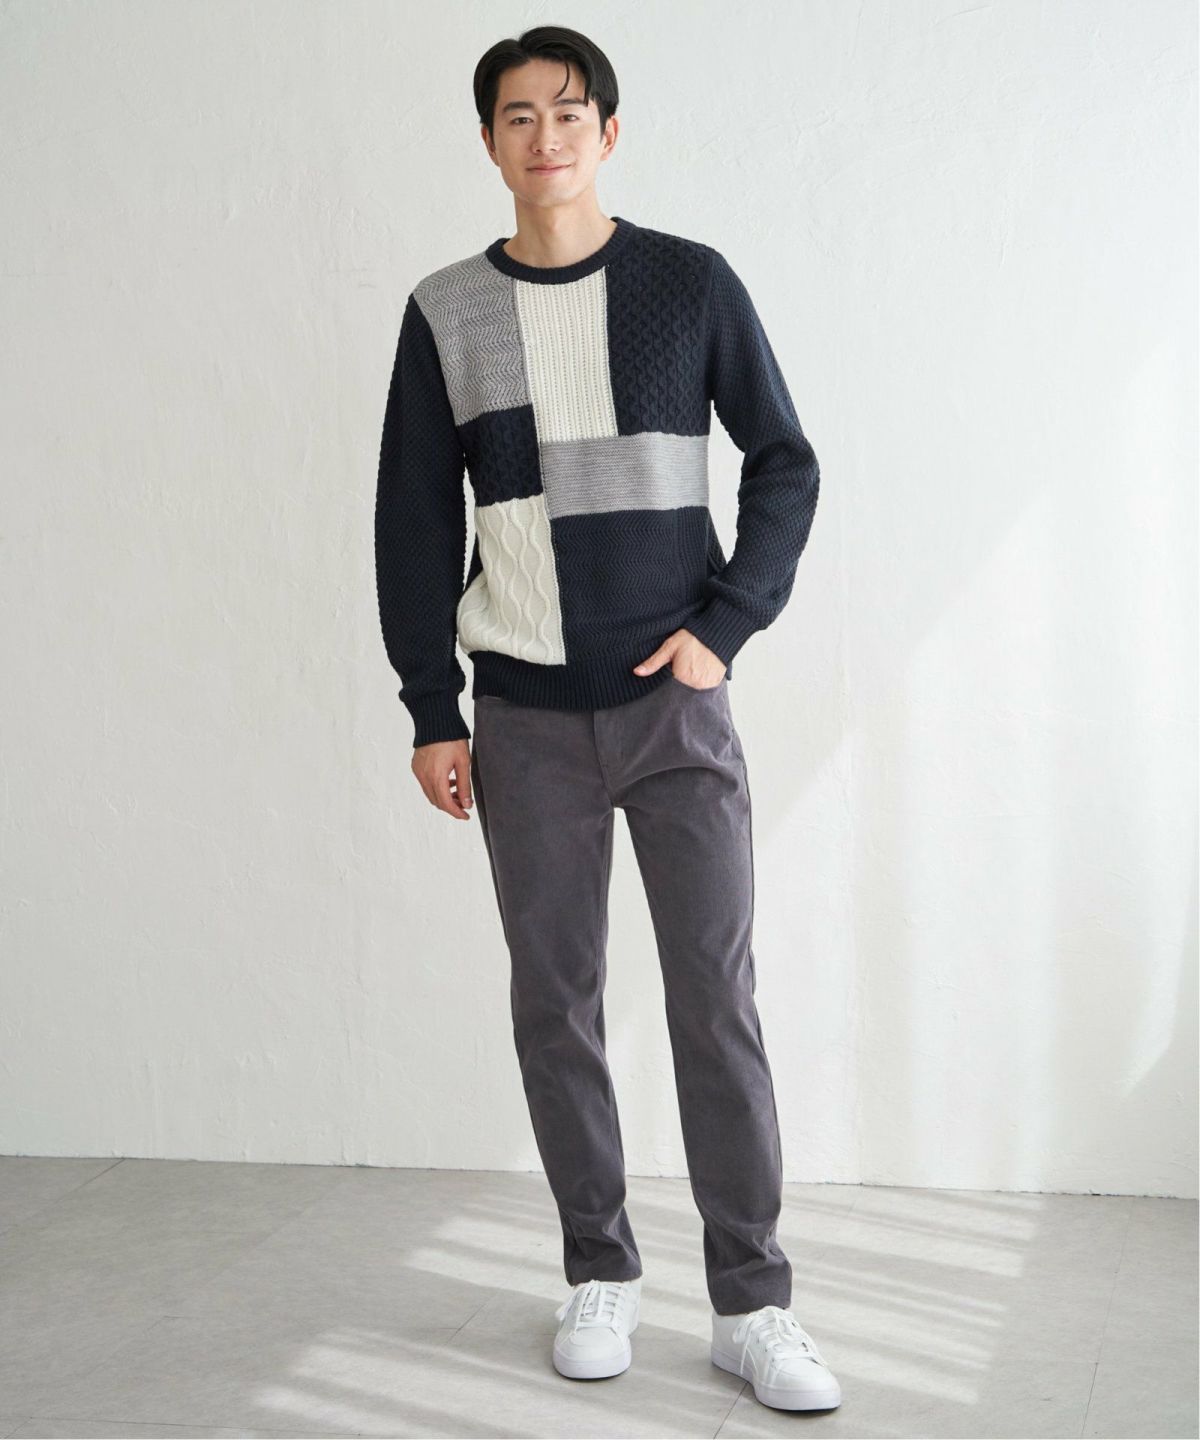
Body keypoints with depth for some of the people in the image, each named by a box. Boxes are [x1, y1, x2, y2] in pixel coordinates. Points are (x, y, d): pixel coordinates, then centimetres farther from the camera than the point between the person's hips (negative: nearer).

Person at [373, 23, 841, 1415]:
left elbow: (785, 463, 5)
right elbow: (414, 522, 7)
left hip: (677, 700, -1)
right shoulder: (446, 313, 4)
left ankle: (752, 1303, 5)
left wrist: (723, 626, -6)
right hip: (525, 719, 2)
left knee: (718, 995, -3)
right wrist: (430, 711, 3)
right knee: (554, 997, 6)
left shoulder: (692, 283, 1)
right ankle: (599, 1274, 20)